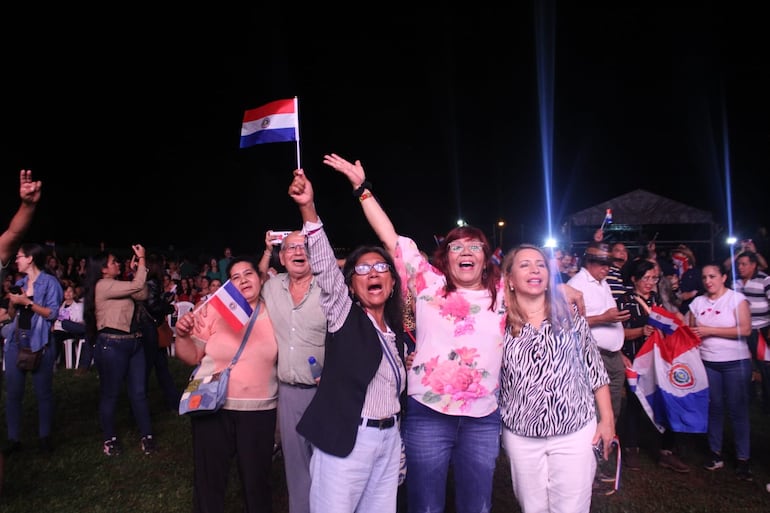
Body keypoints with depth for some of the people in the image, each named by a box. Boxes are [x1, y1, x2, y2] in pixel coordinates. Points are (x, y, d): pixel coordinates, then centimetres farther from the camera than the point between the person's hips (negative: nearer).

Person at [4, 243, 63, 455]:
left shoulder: (49, 282, -4)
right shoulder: (20, 283, 14)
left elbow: (53, 313, -12)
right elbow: (12, 315, 17)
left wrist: (27, 302, -16)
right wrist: (13, 302, -1)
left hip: (39, 343, -5)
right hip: (16, 341, 6)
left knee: (43, 392, 2)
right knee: (13, 392, 5)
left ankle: (44, 436, 13)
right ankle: (14, 438, 13)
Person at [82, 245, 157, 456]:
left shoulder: (117, 286, 17)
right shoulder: (103, 286, -12)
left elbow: (142, 295, 13)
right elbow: (136, 286, -18)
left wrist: (135, 270, 8)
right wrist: (142, 259, -10)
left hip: (133, 342, 8)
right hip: (112, 344, -8)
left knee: (139, 392, 8)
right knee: (110, 394, 6)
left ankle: (146, 436, 14)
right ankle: (109, 439, 21)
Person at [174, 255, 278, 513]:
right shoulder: (213, 310, -6)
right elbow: (191, 357, -3)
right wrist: (182, 335, -21)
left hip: (259, 409, 1)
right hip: (213, 406, -1)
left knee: (257, 479, 15)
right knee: (209, 478, 14)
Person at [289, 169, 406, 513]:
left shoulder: (394, 332, 10)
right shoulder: (344, 314, -6)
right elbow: (324, 266, -21)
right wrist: (308, 209, -30)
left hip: (388, 439, 6)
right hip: (346, 439, -5)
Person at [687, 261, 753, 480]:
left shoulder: (737, 299, -4)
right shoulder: (698, 302, 8)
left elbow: (745, 329, -15)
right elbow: (691, 330, 14)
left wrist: (709, 331, -15)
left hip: (736, 362, -3)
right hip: (707, 362, 3)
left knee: (737, 409, 1)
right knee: (713, 407, 8)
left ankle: (743, 458, 11)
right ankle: (715, 453, 19)